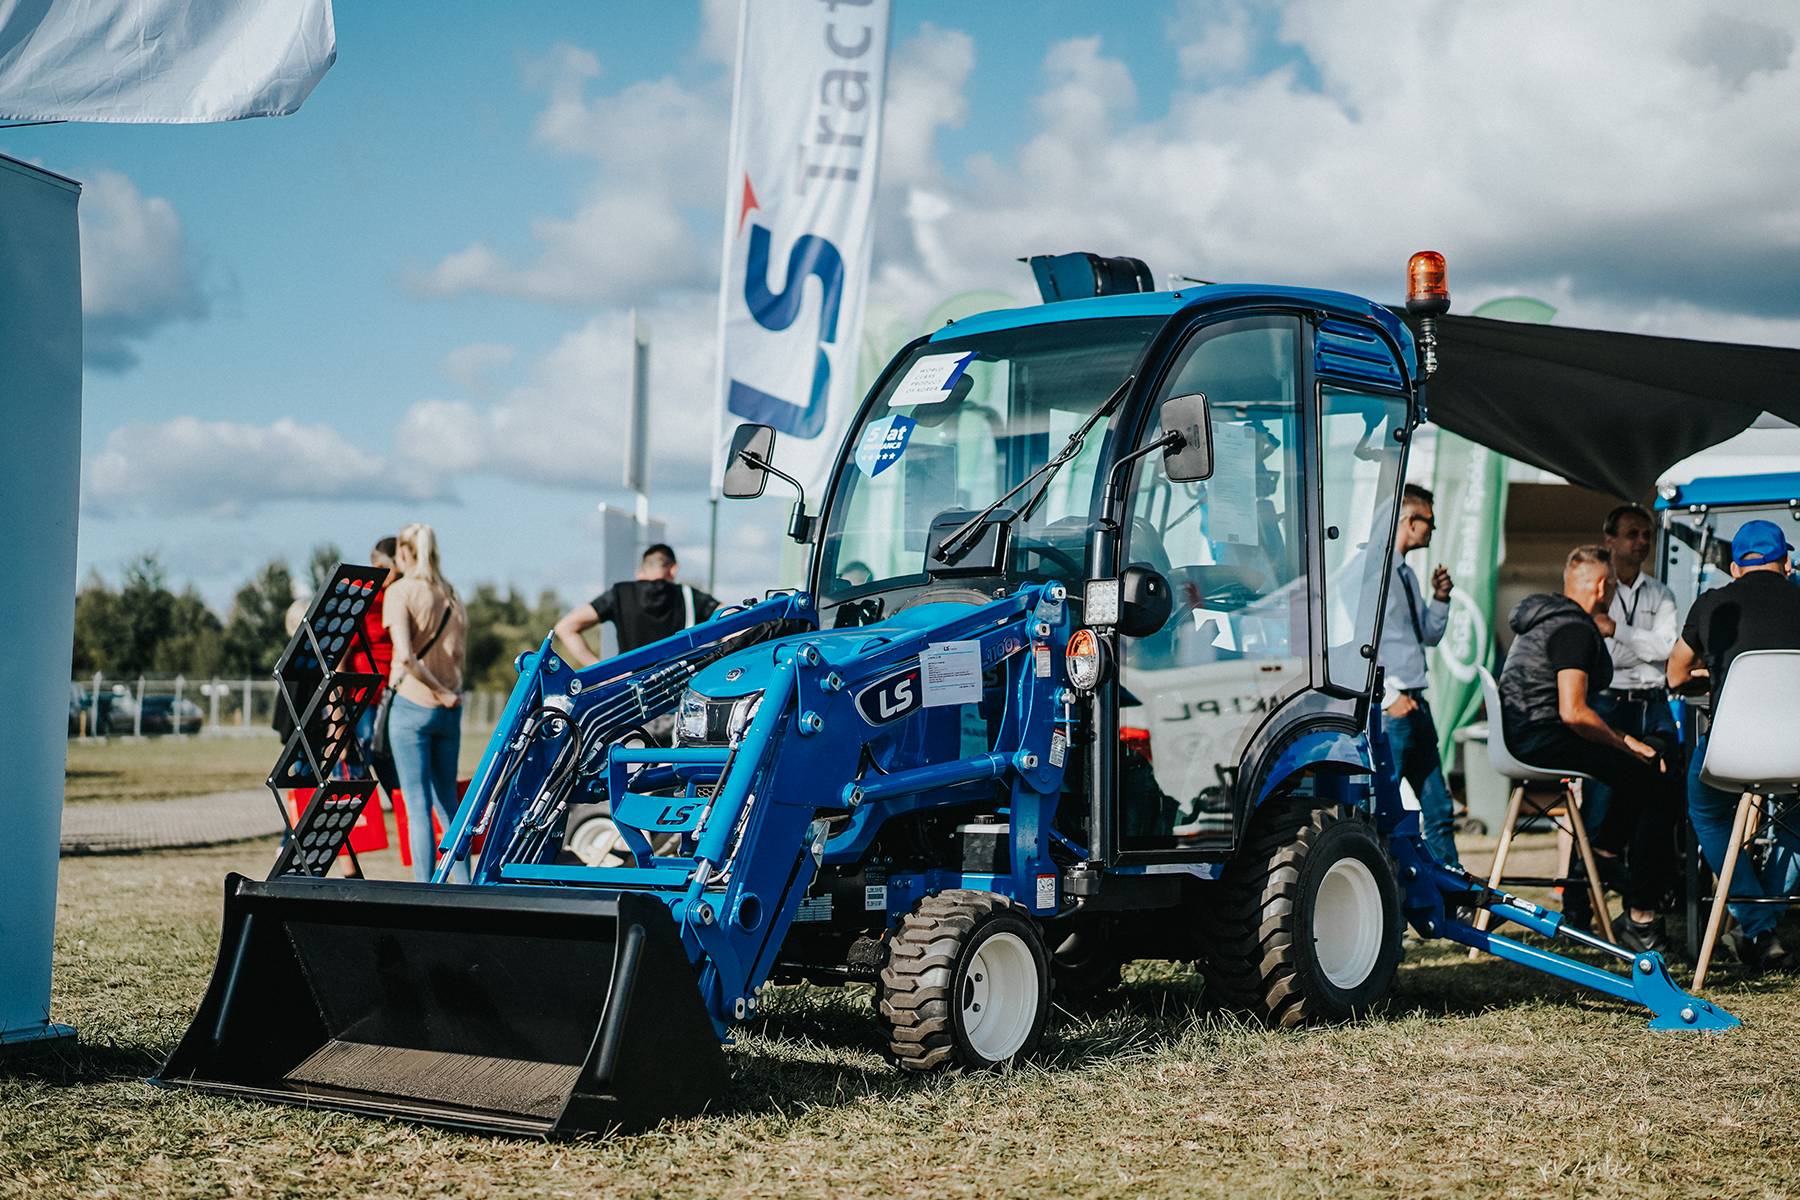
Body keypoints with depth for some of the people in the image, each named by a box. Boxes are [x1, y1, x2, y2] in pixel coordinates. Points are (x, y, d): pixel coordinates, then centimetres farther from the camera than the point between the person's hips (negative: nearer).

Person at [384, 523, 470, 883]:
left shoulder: (400, 591, -6)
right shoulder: (452, 595, 13)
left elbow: (405, 655, -17)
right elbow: (458, 655, 11)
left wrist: (441, 692, -11)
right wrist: (449, 693, 13)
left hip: (412, 705, -5)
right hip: (450, 709, 6)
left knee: (417, 806, -2)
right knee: (447, 801, 14)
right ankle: (463, 885, 13)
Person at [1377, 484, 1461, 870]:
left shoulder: (1406, 574, 18)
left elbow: (1429, 635, 28)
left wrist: (1439, 598, 10)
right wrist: (1389, 696, -20)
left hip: (1414, 705, 10)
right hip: (1389, 708, -10)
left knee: (1439, 809, 12)